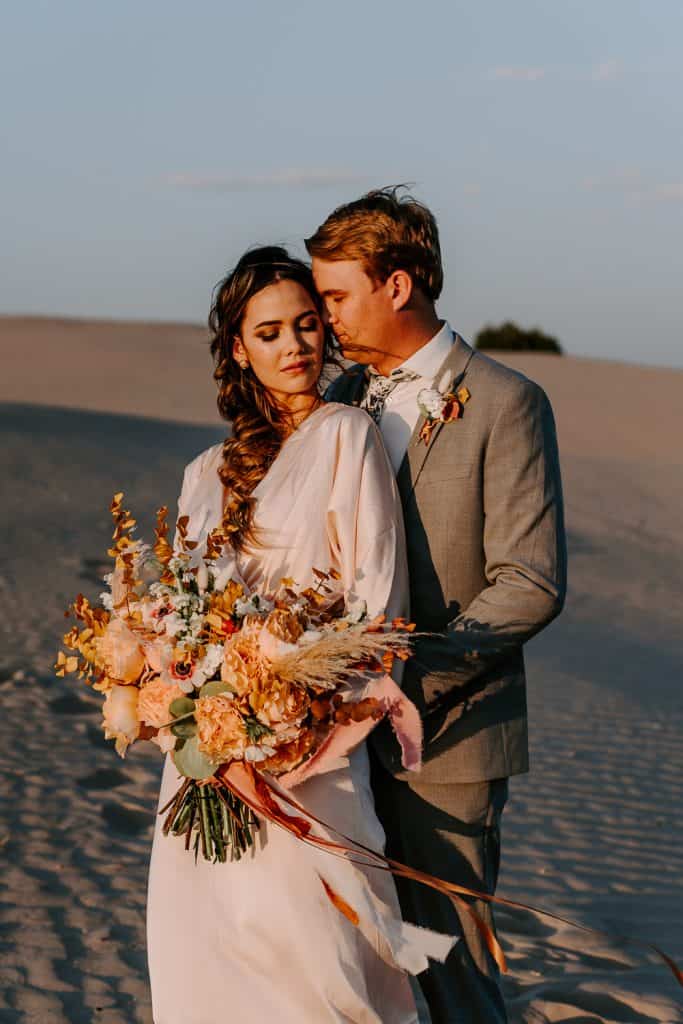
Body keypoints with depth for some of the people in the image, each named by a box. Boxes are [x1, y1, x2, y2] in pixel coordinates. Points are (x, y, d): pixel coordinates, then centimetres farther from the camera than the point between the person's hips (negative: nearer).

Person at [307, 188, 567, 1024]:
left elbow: (531, 585, -15)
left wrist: (410, 668, -20)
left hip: (446, 734, -6)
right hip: (351, 731, 6)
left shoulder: (504, 404, -9)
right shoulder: (343, 399, 11)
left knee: (449, 956, 1)